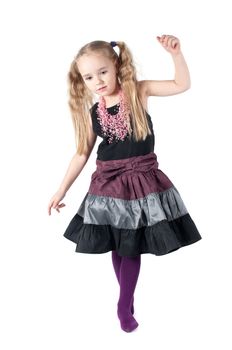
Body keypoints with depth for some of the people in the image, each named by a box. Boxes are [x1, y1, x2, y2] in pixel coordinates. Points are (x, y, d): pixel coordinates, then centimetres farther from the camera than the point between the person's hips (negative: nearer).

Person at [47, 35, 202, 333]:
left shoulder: (138, 91, -5)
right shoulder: (91, 112, 0)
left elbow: (182, 85, -7)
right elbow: (82, 153, 6)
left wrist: (176, 53, -24)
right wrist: (61, 190, 8)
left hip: (142, 178, -2)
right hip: (108, 182, 2)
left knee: (132, 247, 3)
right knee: (116, 246, 10)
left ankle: (124, 307, 15)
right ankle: (127, 299, 28)